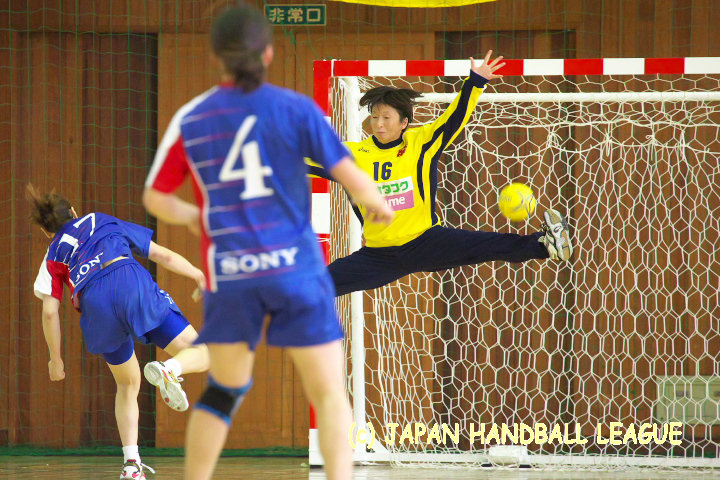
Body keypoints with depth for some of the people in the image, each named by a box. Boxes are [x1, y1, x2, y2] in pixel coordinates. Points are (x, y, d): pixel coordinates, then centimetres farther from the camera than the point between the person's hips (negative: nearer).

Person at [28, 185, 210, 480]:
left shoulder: (53, 257, 28)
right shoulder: (102, 222, 32)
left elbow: (50, 312, 15)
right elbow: (164, 256, 26)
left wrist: (55, 359, 24)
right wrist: (204, 278, 30)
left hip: (96, 307, 1)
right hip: (134, 284, -1)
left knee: (128, 385, 22)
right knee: (200, 355, 4)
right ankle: (170, 369, -31)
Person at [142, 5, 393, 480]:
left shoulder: (190, 120, 4)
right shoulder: (295, 108, -3)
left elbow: (155, 199, 12)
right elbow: (353, 178, -5)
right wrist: (379, 205, 16)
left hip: (227, 272, 3)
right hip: (294, 264, -3)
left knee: (224, 389, 18)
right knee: (329, 392, 2)